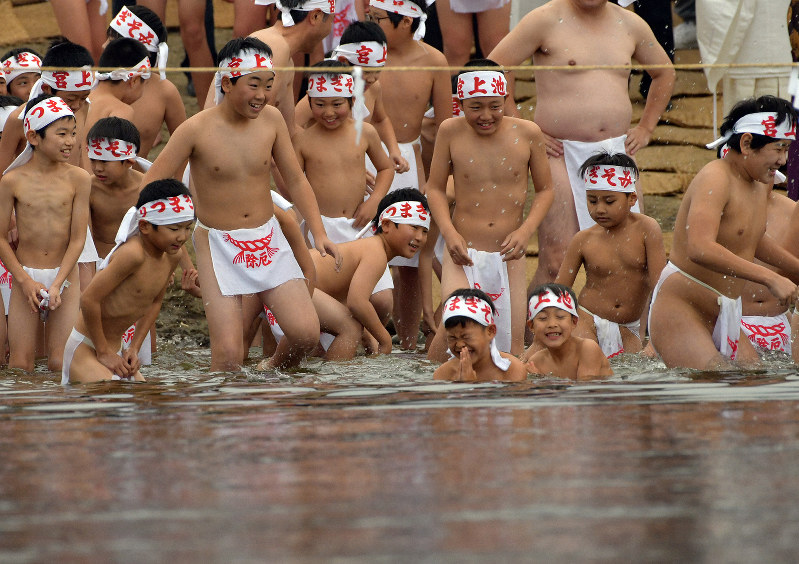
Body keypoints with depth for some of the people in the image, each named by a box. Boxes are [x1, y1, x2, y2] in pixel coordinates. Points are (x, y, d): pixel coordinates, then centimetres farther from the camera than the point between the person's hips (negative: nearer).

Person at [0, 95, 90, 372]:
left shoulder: (77, 178, -2)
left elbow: (78, 238, -4)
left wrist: (57, 284, -13)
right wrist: (25, 281, -10)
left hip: (65, 276, 0)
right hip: (25, 277, 0)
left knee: (60, 364, -5)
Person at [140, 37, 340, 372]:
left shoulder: (271, 121, -2)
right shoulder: (197, 130, -13)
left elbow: (296, 181, 10)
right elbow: (150, 187, -9)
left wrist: (318, 233, 1)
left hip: (268, 240, 4)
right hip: (218, 244, -4)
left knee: (306, 334, -7)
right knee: (228, 354, -13)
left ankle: (276, 374, 23)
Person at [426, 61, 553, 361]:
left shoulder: (527, 133, -1)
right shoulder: (451, 132, -3)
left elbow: (544, 190, 10)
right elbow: (435, 188, 7)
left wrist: (526, 230, -7)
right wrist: (449, 232, -8)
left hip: (509, 255, 2)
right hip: (464, 252, -2)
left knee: (512, 342, 2)